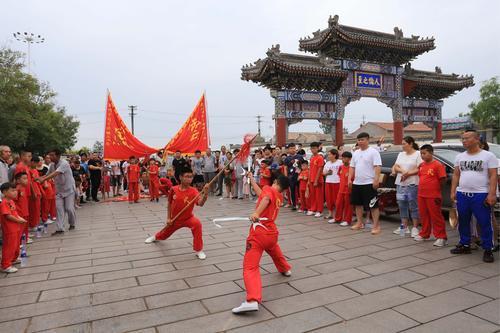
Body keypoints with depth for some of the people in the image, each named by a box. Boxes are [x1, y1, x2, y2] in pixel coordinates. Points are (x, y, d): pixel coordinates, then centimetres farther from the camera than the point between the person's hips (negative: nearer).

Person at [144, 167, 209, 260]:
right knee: (165, 234, 26)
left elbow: (200, 203, -40)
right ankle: (155, 237, 67)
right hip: (174, 219, 3)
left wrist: (205, 194, -58)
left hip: (188, 218, -3)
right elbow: (170, 203, 2)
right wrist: (168, 218, 0)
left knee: (197, 224, -35)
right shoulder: (174, 189, -14)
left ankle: (199, 250, -19)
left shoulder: (193, 191, -23)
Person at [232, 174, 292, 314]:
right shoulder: (280, 198, 18)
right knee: (274, 250, 40)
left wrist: (256, 213, -40)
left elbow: (265, 198, -23)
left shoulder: (268, 189, 1)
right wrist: (251, 178, 39)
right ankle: (285, 269, 63)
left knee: (250, 267, -14)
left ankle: (252, 300, -32)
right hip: (272, 233, 7)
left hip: (259, 232, -7)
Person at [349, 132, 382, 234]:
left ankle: (376, 226, 3)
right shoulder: (356, 153, 14)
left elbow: (377, 167, -14)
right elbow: (352, 167, 17)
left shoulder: (373, 152, -7)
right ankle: (359, 223, 26)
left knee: (373, 205, -4)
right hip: (356, 183, 7)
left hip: (369, 183, -7)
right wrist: (350, 179, 8)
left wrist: (376, 180, -22)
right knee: (358, 204, 14)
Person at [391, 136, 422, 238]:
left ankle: (415, 228, 5)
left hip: (412, 184, -6)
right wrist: (403, 171, -10)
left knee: (413, 206, -2)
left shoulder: (418, 154, -2)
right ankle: (405, 227, 17)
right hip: (400, 184, 6)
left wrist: (408, 173, -15)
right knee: (402, 206, 8)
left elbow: (419, 169, -10)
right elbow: (395, 167, 8)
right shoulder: (401, 154, 17)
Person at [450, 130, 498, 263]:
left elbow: (493, 176, -6)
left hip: (481, 195, -5)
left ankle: (488, 250, 9)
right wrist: (453, 191, 6)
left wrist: (492, 194, -15)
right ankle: (464, 245, 25)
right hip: (462, 194, 5)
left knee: (485, 223, -1)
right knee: (463, 222, 12)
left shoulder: (488, 156, -1)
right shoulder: (459, 157, 13)